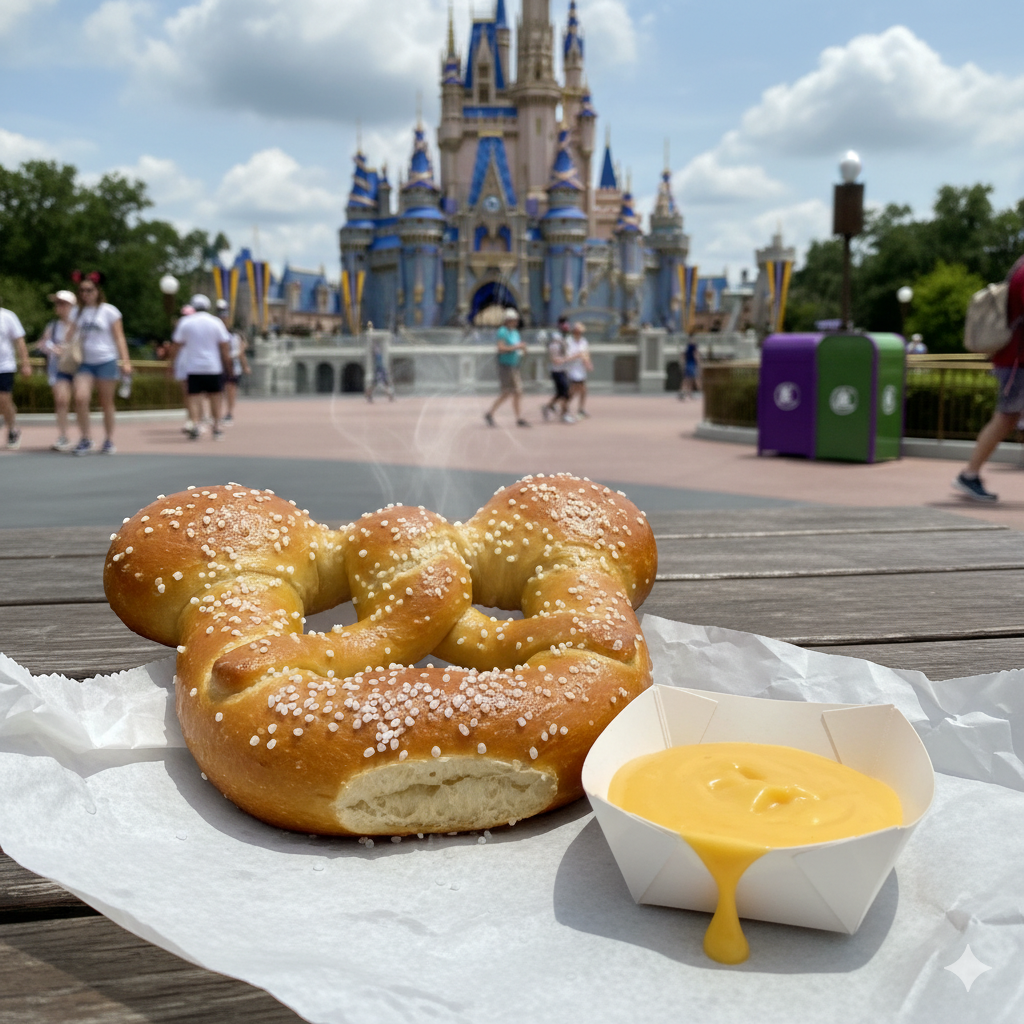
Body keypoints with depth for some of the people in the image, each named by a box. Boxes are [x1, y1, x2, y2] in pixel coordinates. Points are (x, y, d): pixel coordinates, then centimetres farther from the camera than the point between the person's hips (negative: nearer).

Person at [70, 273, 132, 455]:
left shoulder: (109, 311, 0)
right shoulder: (78, 313, 12)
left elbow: (119, 338, -2)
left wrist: (125, 361, -10)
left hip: (106, 361, -3)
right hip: (85, 363, 3)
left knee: (106, 403, 2)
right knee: (80, 398, -15)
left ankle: (109, 441, 15)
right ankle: (86, 439, -5)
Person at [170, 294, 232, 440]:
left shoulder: (185, 322, 1)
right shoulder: (216, 322, 1)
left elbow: (177, 344, 3)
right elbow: (225, 345, 0)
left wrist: (173, 361, 12)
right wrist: (227, 360, 13)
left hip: (192, 367, 0)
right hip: (213, 366, 1)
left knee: (194, 398, 0)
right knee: (215, 397, 10)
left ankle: (195, 424, -17)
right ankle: (217, 427, 12)